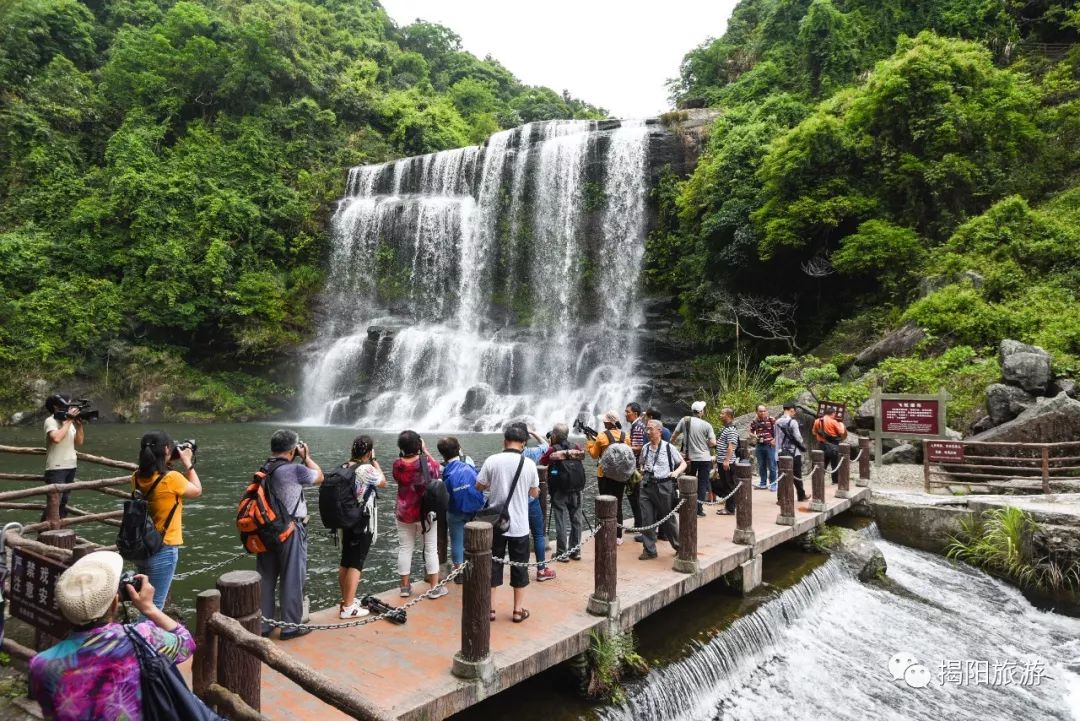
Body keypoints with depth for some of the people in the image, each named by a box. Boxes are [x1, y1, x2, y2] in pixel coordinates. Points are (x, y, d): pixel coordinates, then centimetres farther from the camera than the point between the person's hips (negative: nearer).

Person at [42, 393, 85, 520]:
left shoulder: (68, 421, 10)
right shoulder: (51, 421, -10)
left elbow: (79, 441, 11)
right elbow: (56, 438, -29)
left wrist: (79, 424, -1)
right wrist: (68, 421, -20)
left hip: (70, 467, 7)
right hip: (56, 468, -7)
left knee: (63, 502, 12)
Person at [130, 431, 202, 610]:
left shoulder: (137, 478, -3)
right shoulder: (171, 478, -21)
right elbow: (197, 491, -3)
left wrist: (165, 466, 11)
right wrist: (187, 463, 4)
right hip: (163, 551, -7)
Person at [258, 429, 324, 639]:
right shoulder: (295, 470, -20)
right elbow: (319, 477, -3)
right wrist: (306, 457, 6)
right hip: (291, 532, -6)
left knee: (265, 579, 15)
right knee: (292, 579, 6)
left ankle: (262, 625, 26)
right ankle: (290, 626, 16)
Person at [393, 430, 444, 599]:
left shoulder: (397, 465, -10)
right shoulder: (426, 462, -17)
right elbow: (436, 466, 5)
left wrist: (404, 454, 7)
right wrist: (425, 450, 12)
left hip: (404, 513, 2)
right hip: (426, 511, -2)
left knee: (405, 549, 12)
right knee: (431, 549, 7)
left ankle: (405, 586, 19)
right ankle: (435, 587, 12)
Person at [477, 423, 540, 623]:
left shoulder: (492, 461, -10)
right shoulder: (529, 464, -8)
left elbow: (479, 486, 1)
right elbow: (534, 493, 2)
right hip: (520, 525, 0)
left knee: (493, 564, 12)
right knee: (520, 566, 12)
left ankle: (490, 608, 18)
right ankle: (518, 610, 18)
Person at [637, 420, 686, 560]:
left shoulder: (669, 447, -5)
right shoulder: (645, 448, 8)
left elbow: (683, 463, 4)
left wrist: (676, 472, -13)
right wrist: (641, 471, 4)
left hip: (664, 486, -4)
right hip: (646, 486, 4)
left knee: (668, 519, 8)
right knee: (647, 519, 2)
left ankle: (678, 545, 28)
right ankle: (649, 550, 12)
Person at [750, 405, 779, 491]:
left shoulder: (771, 419, -6)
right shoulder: (754, 422, 6)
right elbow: (751, 432, 15)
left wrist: (775, 439, -13)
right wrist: (754, 435, -6)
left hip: (770, 445, -4)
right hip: (759, 446, 4)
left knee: (772, 466, 1)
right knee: (761, 466, 13)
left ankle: (773, 484, 11)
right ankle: (763, 483, 24)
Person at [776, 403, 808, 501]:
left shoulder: (778, 422, 4)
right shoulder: (792, 422, -13)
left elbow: (777, 437, 8)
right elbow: (797, 437, -11)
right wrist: (804, 446, 4)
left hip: (782, 452, 5)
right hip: (794, 452, -4)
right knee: (797, 474, 9)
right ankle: (801, 496, 22)